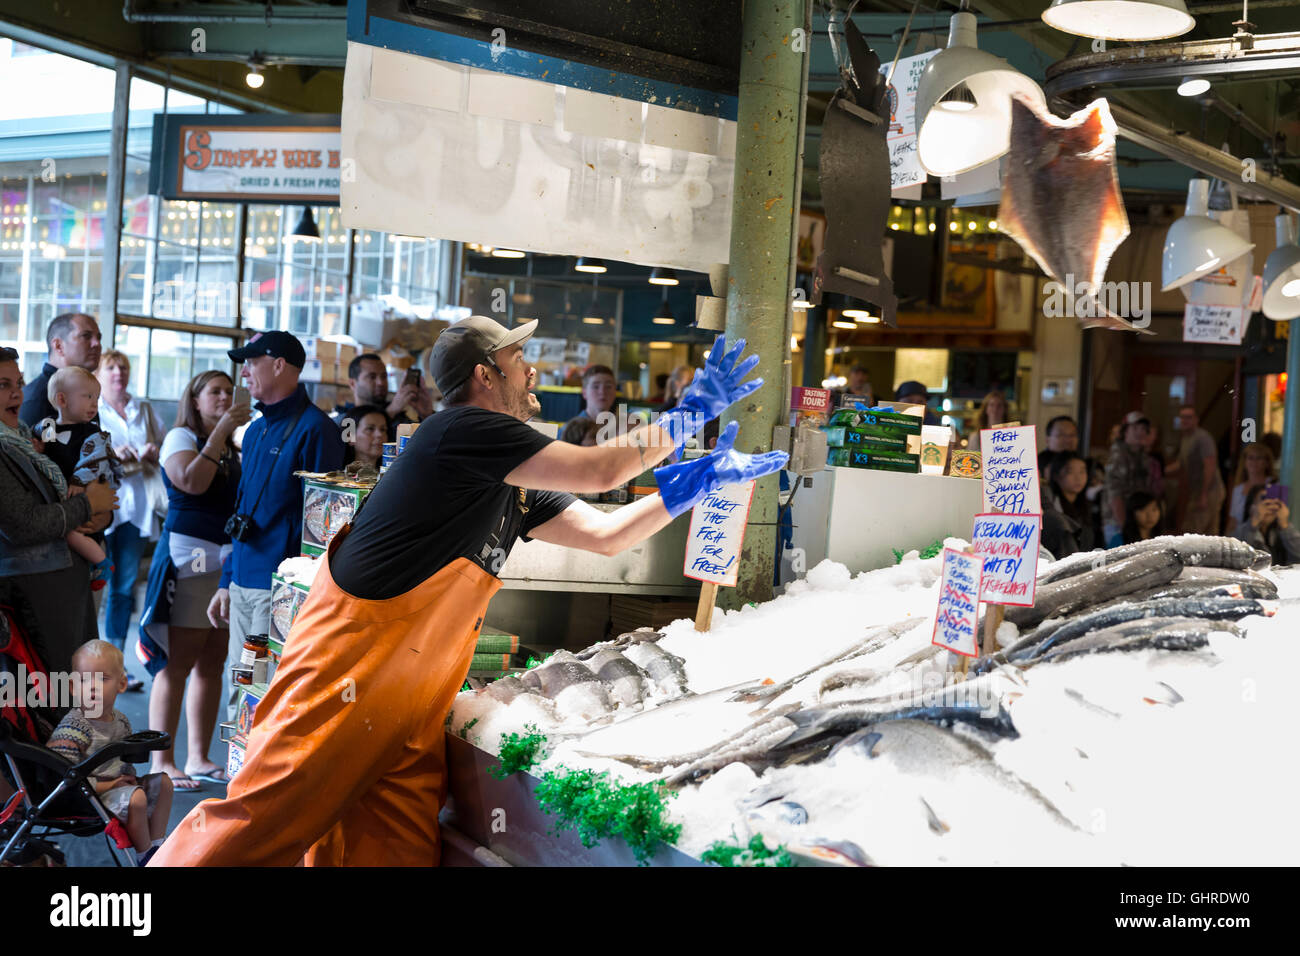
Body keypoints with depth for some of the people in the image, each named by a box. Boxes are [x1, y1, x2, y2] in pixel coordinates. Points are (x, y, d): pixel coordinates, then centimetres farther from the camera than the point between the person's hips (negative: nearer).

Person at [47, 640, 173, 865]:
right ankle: (144, 856, -9)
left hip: (115, 785, 9)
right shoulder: (72, 728, -21)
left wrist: (126, 777, 1)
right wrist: (108, 785, -21)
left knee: (162, 782, 11)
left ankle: (156, 844, 14)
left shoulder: (120, 721, 6)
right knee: (136, 798, -28)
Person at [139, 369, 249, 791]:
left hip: (228, 560, 7)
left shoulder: (232, 447, 19)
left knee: (212, 661, 9)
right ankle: (161, 762, -2)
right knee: (178, 661, -7)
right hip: (189, 557, -7)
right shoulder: (181, 437, -2)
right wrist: (221, 431, -18)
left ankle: (198, 757, 15)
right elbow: (191, 481, -22)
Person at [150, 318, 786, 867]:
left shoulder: (514, 489, 18)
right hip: (349, 666, -9)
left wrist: (704, 478, 15)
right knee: (267, 821, -11)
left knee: (399, 849, 3)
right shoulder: (465, 430, -10)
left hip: (411, 702, 9)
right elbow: (598, 471, -10)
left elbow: (606, 534, 21)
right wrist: (690, 412, 1)